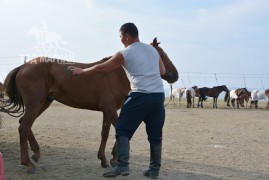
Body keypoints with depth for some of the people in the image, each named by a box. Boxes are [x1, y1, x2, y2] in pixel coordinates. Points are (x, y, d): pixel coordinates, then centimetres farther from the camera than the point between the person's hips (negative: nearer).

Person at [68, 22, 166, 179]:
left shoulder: (125, 54, 0)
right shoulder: (153, 50, 16)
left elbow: (101, 68, 6)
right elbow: (163, 71, 24)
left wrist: (81, 71, 19)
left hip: (140, 96, -6)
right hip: (159, 95, 6)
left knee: (123, 130, 4)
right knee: (155, 134, 13)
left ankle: (123, 166, -4)